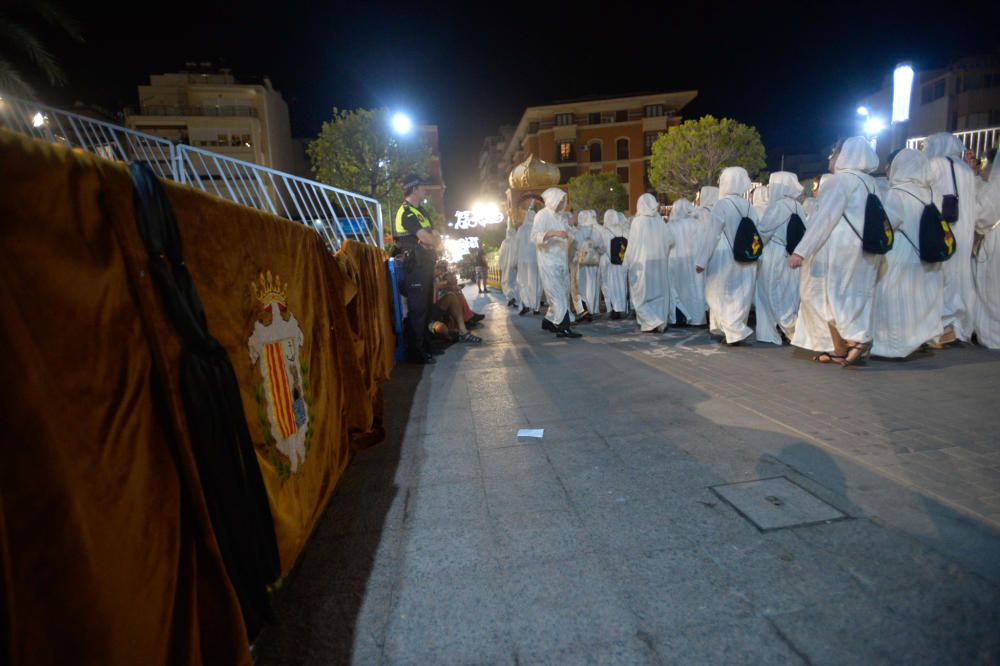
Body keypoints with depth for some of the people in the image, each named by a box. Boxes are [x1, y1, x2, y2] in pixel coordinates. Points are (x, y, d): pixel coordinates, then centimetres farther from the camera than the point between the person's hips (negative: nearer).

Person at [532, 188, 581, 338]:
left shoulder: (558, 217, 18)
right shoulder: (543, 215, -5)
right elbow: (535, 236, -20)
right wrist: (553, 233, -29)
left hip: (561, 262, 8)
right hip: (549, 262, -8)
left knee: (562, 294, 8)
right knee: (558, 295, -10)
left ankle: (548, 321, 21)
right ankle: (563, 327, -9)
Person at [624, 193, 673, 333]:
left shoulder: (637, 221, -9)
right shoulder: (660, 221, 1)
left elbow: (632, 244, -7)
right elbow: (668, 242, 2)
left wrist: (628, 263, 0)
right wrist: (662, 255, 16)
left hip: (642, 262, -4)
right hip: (659, 263, 4)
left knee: (643, 294, 5)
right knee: (658, 292, 12)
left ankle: (652, 322, -6)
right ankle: (661, 323, 13)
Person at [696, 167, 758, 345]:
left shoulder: (722, 205, -12)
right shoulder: (749, 207, 4)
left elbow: (711, 235, -13)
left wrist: (701, 261, -10)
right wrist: (751, 255, 17)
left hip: (723, 260, -6)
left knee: (720, 296, 3)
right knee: (739, 297, 10)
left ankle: (736, 332, -5)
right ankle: (735, 329, 18)